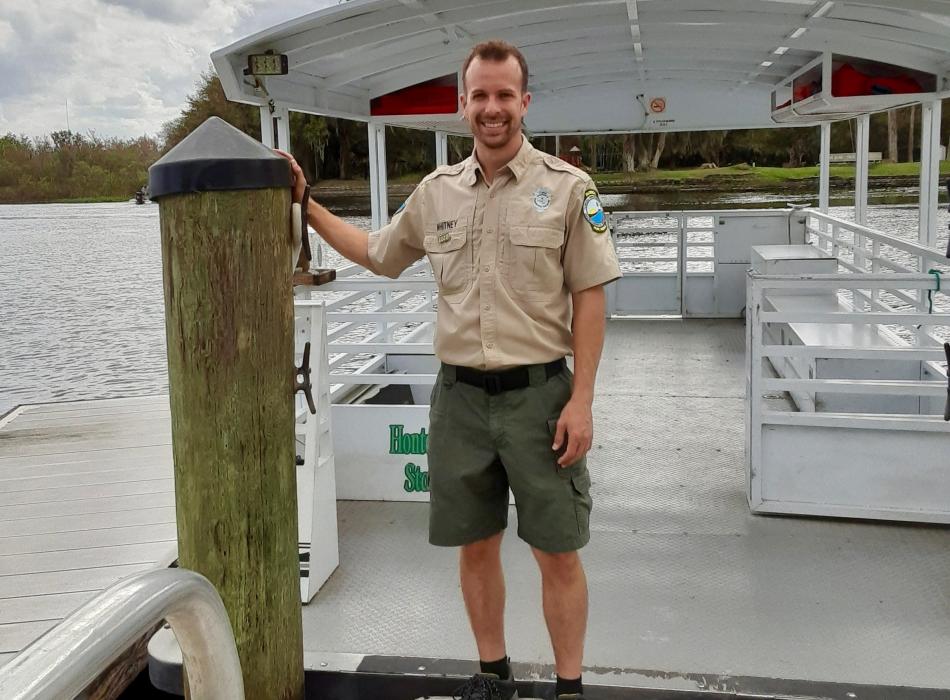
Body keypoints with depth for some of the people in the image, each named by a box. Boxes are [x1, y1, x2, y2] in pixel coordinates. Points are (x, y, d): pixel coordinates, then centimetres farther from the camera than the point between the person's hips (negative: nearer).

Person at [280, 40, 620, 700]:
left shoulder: (567, 187, -5)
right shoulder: (436, 190, 7)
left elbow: (590, 298, -6)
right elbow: (375, 253, 21)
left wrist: (582, 401, -11)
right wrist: (306, 204, 16)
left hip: (539, 392, -3)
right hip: (460, 396, 4)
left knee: (558, 553, 5)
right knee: (476, 546, 14)